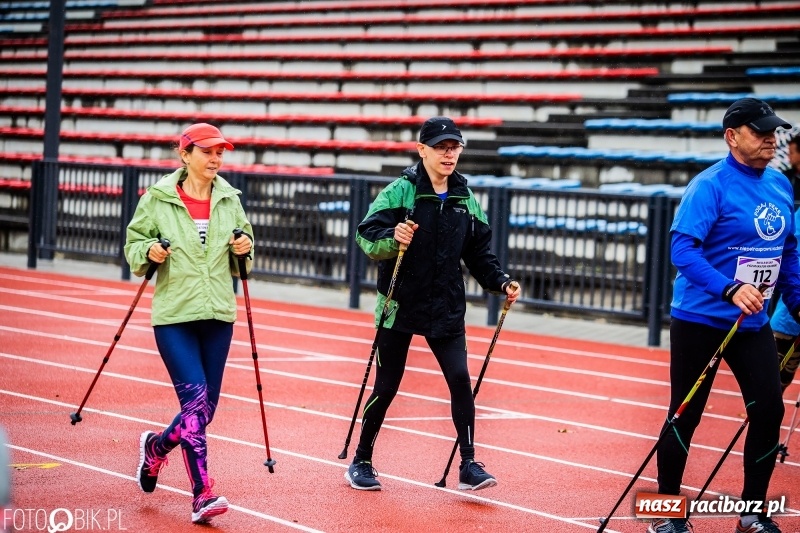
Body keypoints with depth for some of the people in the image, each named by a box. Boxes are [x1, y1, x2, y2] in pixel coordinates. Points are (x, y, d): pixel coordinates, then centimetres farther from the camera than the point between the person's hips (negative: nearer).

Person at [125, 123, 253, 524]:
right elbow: (134, 243, 5)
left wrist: (244, 249, -4)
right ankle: (202, 495, -11)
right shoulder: (157, 199, -2)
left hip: (218, 315, 4)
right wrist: (149, 252, -15)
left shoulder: (229, 200, 8)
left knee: (205, 407, 7)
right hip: (174, 315, -4)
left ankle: (155, 447, 36)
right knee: (195, 398, -14)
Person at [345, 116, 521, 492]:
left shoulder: (465, 199, 6)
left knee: (460, 379, -8)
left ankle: (468, 466, 0)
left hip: (446, 309, 3)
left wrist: (501, 282, -1)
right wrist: (392, 239, -35)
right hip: (399, 306, -3)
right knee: (386, 387, 5)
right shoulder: (401, 191, -9)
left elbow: (479, 252, 13)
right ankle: (361, 462, 22)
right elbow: (366, 237, -16)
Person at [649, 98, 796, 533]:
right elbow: (682, 250, -24)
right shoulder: (710, 185, -15)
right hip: (700, 321, -6)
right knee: (685, 416, 2)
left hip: (754, 323, 6)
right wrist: (730, 289, -34)